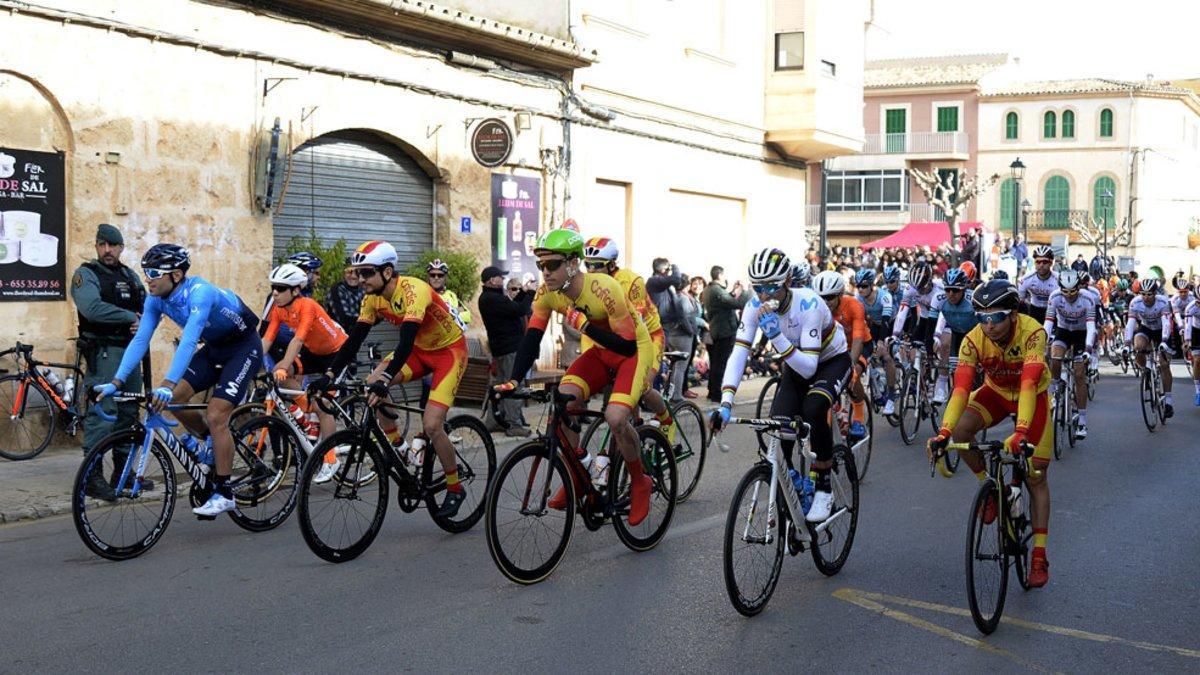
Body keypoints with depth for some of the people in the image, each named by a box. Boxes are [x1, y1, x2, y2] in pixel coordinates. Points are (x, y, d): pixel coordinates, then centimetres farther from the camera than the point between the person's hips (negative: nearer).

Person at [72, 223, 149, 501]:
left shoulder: (130, 276, 18)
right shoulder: (86, 274, -4)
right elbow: (92, 308, -21)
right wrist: (131, 316, -16)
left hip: (131, 351, 7)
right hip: (103, 353, -7)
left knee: (128, 413, 11)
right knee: (101, 413, -11)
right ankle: (93, 477, -7)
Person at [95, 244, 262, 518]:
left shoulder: (199, 292, -33)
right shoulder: (156, 299, -9)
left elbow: (189, 341, -42)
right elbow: (140, 340, -11)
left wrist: (167, 384, -51)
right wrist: (116, 382, -21)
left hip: (244, 347, -8)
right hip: (215, 347, 8)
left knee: (215, 415, -17)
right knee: (174, 400, -7)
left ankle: (223, 494, -7)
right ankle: (217, 442, 17)